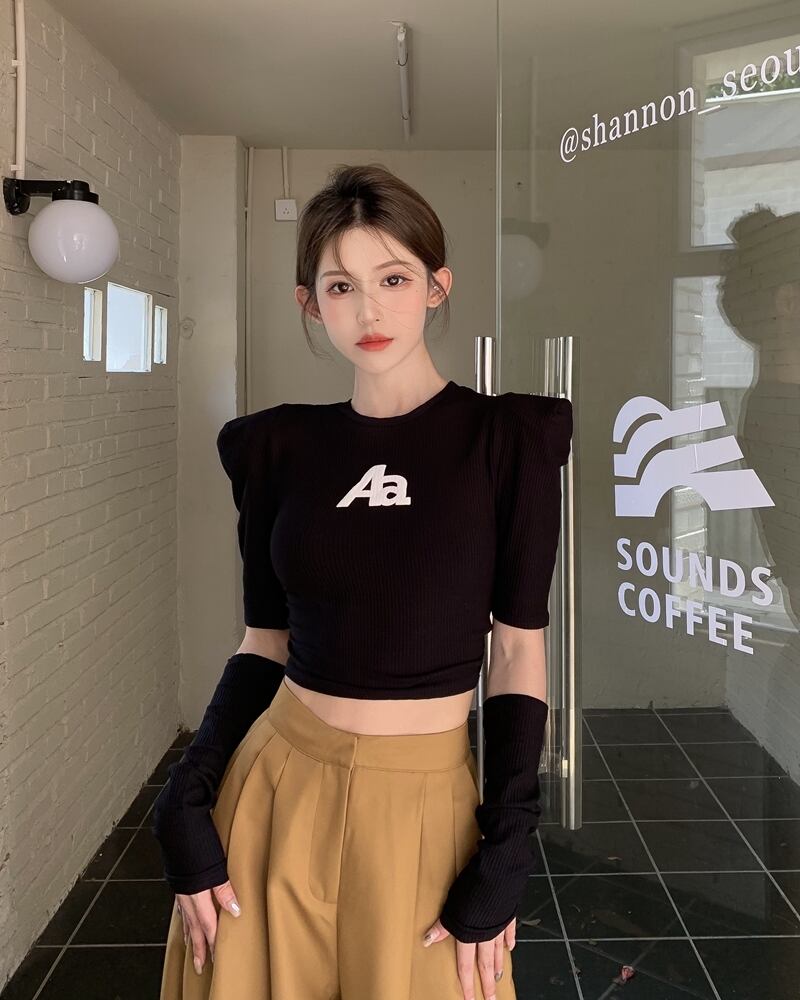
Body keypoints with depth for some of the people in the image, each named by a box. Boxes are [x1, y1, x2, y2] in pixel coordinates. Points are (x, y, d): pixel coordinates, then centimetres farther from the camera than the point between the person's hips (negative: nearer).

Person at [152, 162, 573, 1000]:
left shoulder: (506, 437, -6)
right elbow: (264, 644, 6)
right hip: (277, 785, 2)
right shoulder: (279, 447, 1)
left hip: (428, 802, -2)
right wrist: (186, 803, -3)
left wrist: (505, 854, -10)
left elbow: (519, 653, -6)